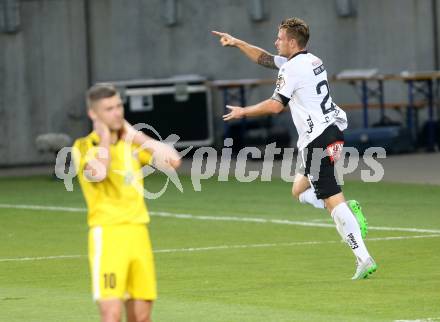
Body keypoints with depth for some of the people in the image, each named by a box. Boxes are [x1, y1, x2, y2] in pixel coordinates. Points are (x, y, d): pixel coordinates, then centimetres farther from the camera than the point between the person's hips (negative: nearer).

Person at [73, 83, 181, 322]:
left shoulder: (131, 143, 14)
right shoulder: (84, 147, -2)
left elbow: (173, 160, 3)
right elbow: (98, 173, -24)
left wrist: (137, 136, 4)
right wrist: (104, 137, -9)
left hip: (138, 233, 5)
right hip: (107, 234, -5)